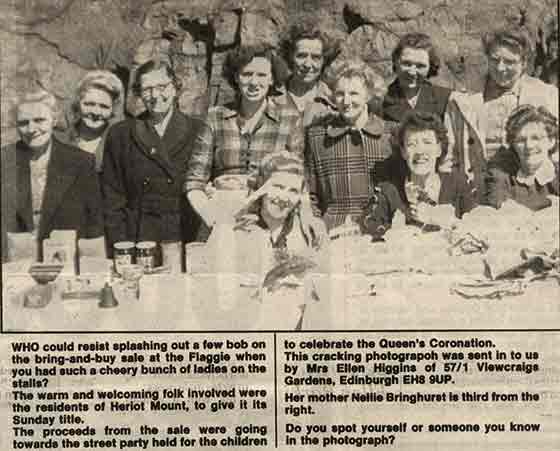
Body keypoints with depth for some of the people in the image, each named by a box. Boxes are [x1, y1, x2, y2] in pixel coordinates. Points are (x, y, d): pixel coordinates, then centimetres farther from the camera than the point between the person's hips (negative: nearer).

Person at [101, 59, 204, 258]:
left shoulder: (198, 131, 5)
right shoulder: (120, 134, 9)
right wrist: (120, 245, -2)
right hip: (136, 240, 1)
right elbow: (112, 197, 7)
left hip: (188, 241, 0)